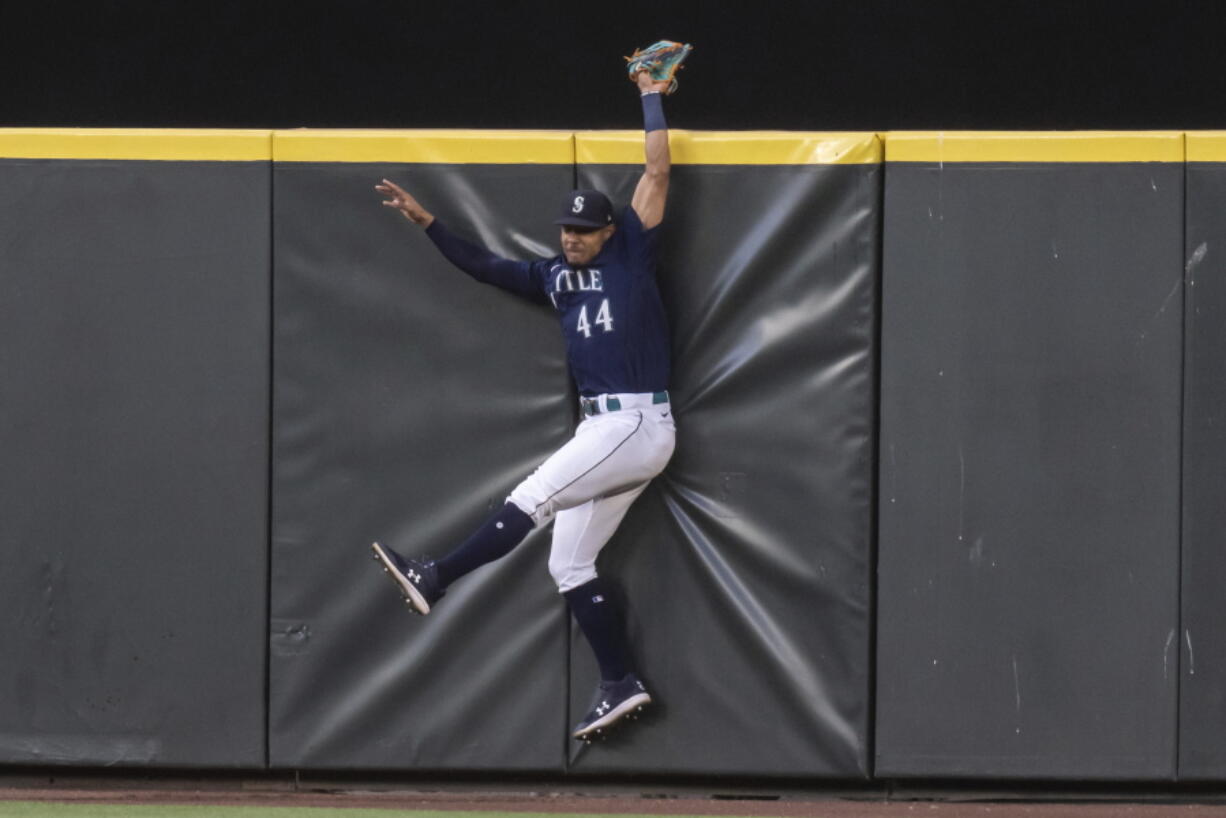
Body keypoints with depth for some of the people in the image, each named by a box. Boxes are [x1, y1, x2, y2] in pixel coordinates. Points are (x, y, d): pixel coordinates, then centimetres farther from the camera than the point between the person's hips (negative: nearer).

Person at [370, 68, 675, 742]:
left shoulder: (631, 255, -1)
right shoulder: (554, 276, 16)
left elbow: (657, 171, -5)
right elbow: (485, 266, 22)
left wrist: (651, 98, 2)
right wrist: (426, 221, 16)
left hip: (640, 425, -8)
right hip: (601, 428, 8)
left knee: (532, 499, -19)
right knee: (569, 564, 4)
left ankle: (433, 581, -21)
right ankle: (621, 685, 5)